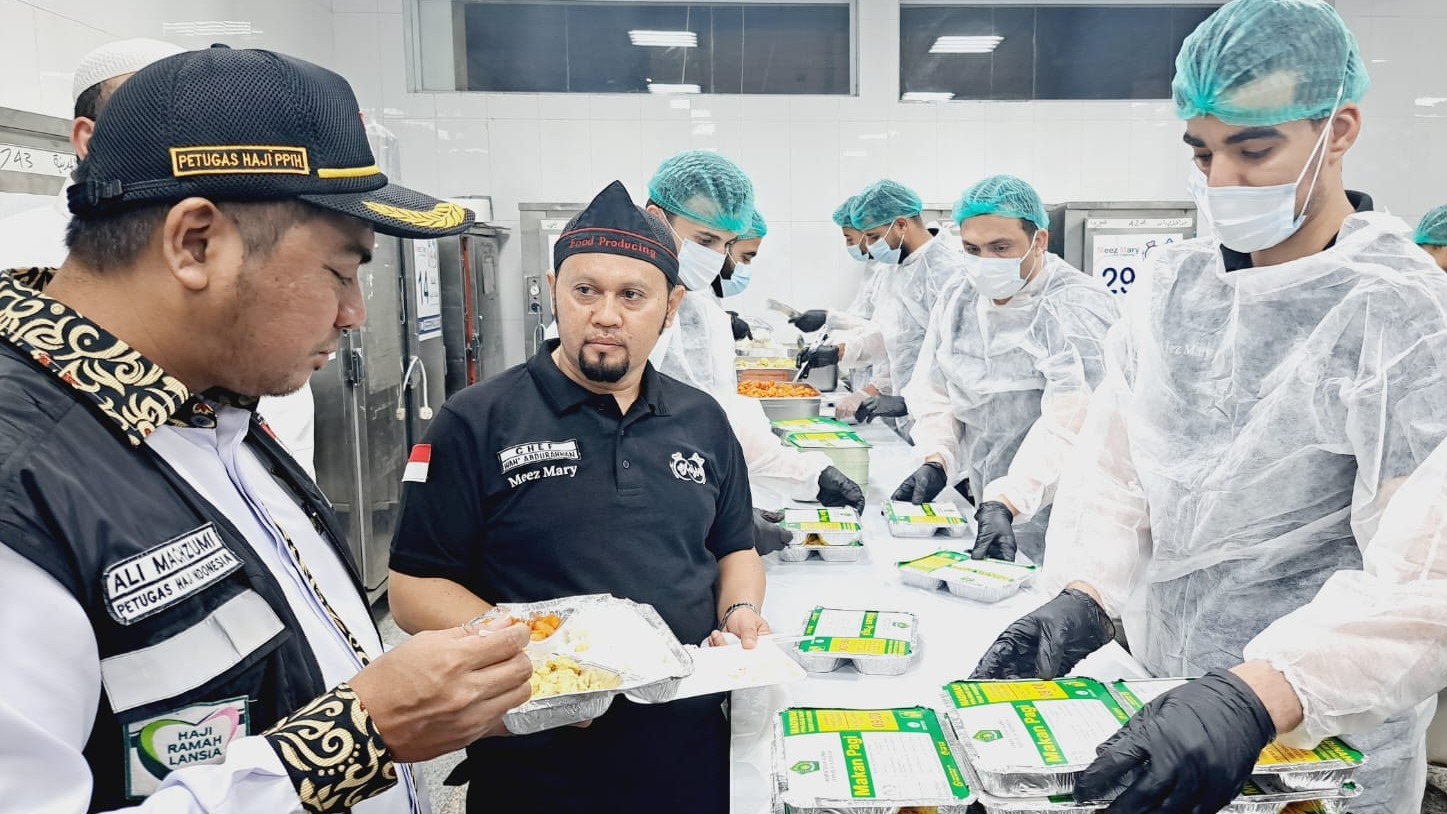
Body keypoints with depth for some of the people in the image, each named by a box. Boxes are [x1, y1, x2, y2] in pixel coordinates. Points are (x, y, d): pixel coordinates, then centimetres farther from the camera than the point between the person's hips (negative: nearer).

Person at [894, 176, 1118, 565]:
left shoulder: (1078, 306, -13)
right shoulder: (955, 303, 8)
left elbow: (1067, 420, -24)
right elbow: (934, 392, 10)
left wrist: (1005, 503, -33)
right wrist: (934, 461, -9)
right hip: (986, 507, 5)